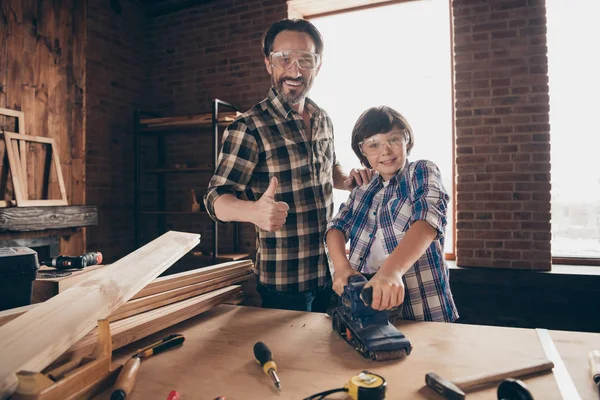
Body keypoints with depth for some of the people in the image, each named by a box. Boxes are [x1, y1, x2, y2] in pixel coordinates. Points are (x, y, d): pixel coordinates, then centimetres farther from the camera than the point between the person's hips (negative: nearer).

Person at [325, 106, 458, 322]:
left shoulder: (423, 172, -2)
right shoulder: (363, 188, 12)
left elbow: (427, 221, -18)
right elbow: (337, 226, 4)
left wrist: (391, 270, -34)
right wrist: (341, 266, -16)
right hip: (365, 297, 4)